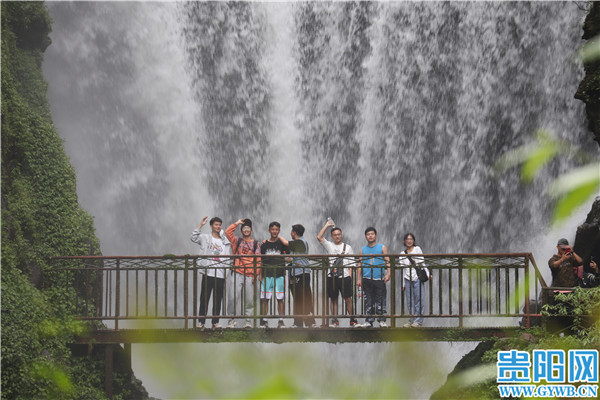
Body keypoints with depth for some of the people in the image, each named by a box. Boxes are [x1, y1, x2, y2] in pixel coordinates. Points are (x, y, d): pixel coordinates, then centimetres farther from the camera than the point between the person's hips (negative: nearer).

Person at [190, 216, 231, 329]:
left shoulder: (225, 241, 14)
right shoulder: (205, 238, 6)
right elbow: (194, 238, -11)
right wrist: (201, 225, -14)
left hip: (221, 274, 2)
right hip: (208, 273, -2)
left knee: (218, 300, 5)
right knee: (204, 298, -3)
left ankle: (215, 322, 10)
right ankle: (201, 321, 1)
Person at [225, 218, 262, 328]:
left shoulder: (255, 243, 12)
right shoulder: (237, 241, 14)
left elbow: (258, 260, 6)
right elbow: (228, 232, 0)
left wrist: (256, 274, -3)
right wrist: (237, 223, 5)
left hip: (250, 275, 0)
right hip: (237, 273, 0)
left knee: (249, 299, -1)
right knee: (232, 297, -9)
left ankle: (248, 320, 7)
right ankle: (232, 319, 0)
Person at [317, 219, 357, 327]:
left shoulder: (347, 247, 10)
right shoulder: (329, 246, 12)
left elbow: (351, 264, 7)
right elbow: (319, 237, -1)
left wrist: (350, 276, -3)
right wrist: (327, 225, 3)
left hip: (344, 277, -1)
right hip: (331, 277, 1)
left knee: (348, 298, -4)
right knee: (333, 299, 3)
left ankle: (353, 319, 1)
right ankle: (335, 320, 6)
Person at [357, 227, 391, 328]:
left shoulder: (382, 248, 8)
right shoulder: (363, 249, 13)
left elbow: (388, 261, 3)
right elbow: (360, 264, 14)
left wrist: (388, 274, -11)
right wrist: (358, 279, 6)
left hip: (379, 279, -2)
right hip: (366, 279, 2)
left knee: (380, 300, -4)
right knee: (368, 301, 2)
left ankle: (382, 320, 1)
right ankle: (369, 320, 6)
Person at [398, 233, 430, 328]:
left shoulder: (417, 249, 5)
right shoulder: (402, 254, 13)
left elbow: (422, 263, 4)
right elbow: (403, 269, 16)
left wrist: (427, 274, -6)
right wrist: (403, 283, 15)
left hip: (417, 278, -3)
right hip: (408, 279, 3)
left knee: (419, 299, -6)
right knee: (410, 301, 2)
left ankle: (418, 320, -4)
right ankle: (412, 319, 6)